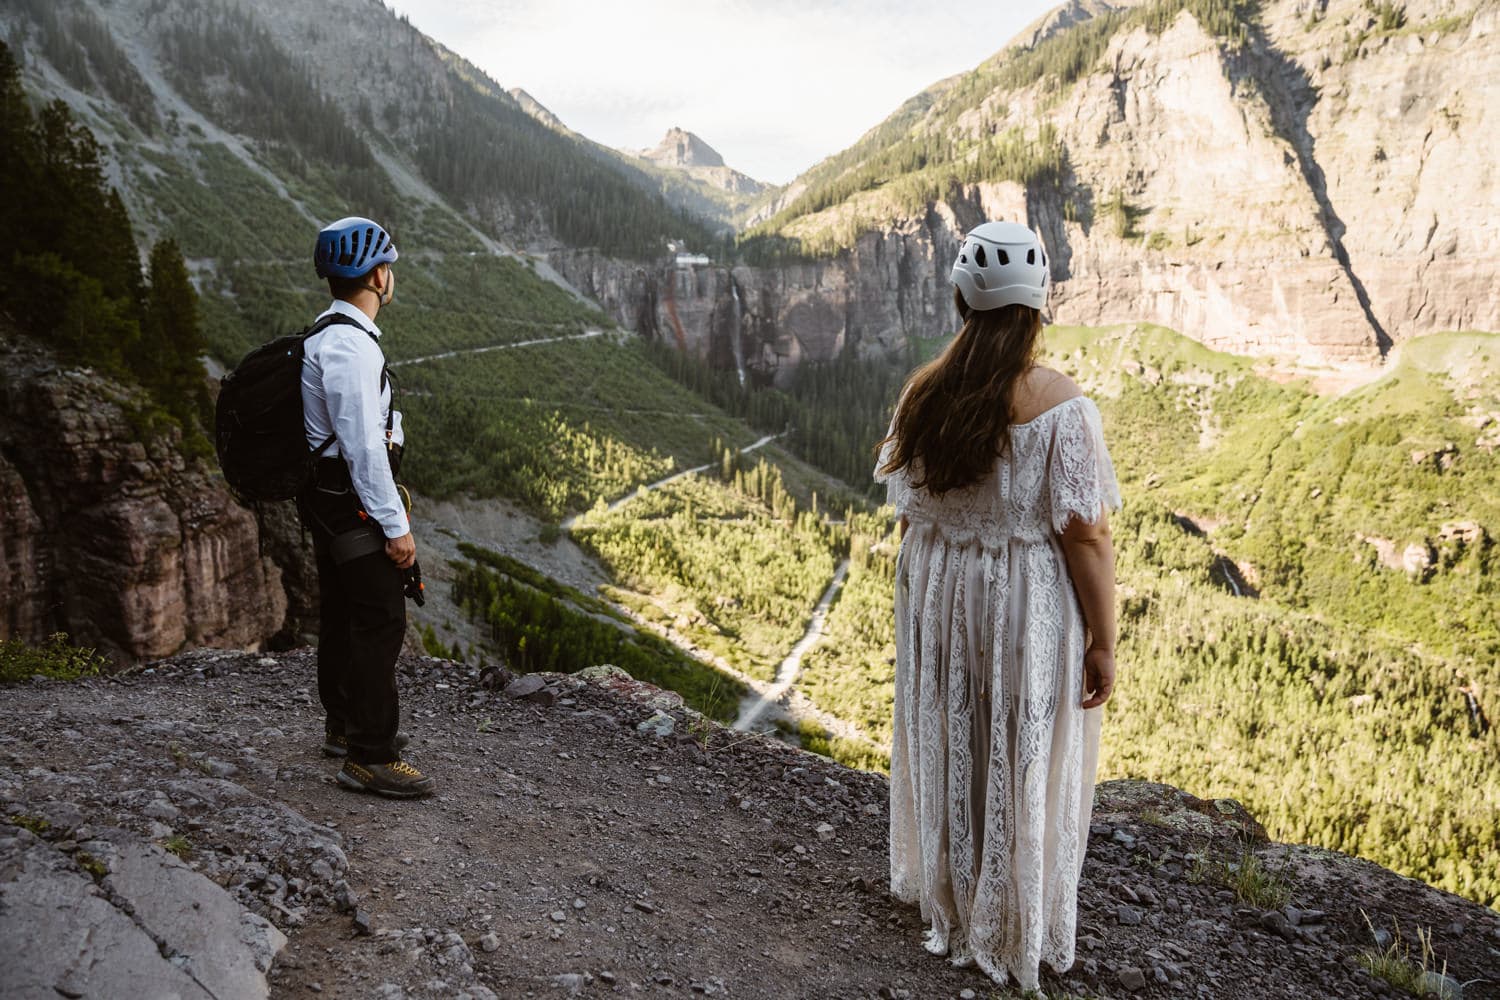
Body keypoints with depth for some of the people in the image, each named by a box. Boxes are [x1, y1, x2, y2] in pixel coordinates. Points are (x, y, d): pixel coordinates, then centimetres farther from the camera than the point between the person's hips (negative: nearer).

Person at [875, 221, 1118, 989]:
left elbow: (908, 509, 2)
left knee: (946, 748, 21)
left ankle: (944, 900, 41)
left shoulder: (923, 393, -5)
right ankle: (1017, 935, 30)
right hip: (1027, 606, -4)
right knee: (1025, 767, 12)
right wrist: (1103, 641, -9)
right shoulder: (1059, 405, -18)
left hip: (936, 595, 4)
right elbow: (1084, 533, -18)